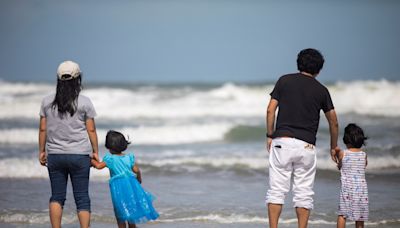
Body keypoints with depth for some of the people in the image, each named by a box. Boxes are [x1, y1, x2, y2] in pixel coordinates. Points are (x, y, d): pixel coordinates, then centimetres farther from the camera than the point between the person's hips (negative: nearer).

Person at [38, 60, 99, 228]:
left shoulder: (47, 101, 1)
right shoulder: (84, 102, -6)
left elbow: (43, 129, 3)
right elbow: (91, 130, -4)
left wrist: (42, 151, 12)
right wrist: (95, 151, 5)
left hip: (54, 155, 2)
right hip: (79, 155, -2)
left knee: (57, 196, 9)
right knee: (82, 197, 3)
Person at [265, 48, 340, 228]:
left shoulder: (284, 81, 7)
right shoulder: (321, 90, 10)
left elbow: (270, 110, 2)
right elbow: (333, 122, 15)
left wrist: (270, 135, 11)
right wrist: (334, 147, 28)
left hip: (282, 141, 0)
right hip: (307, 146, 1)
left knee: (277, 189, 0)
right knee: (304, 193, 6)